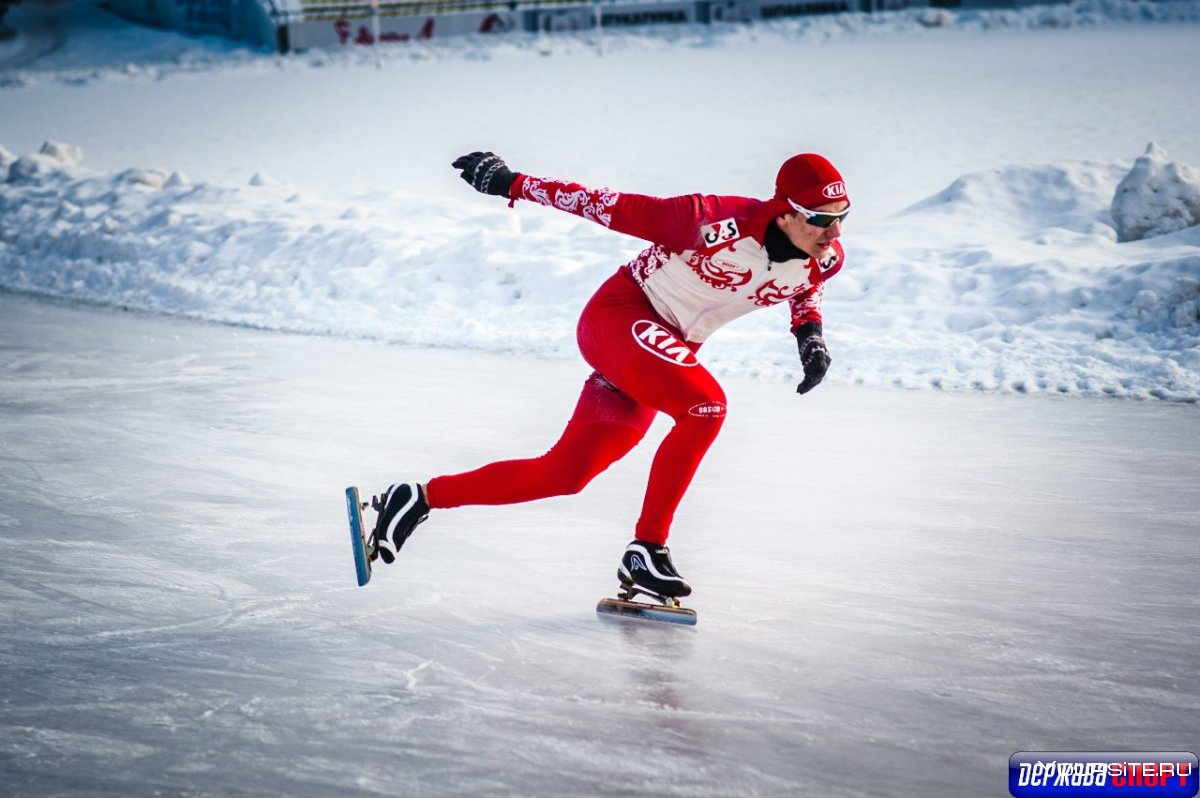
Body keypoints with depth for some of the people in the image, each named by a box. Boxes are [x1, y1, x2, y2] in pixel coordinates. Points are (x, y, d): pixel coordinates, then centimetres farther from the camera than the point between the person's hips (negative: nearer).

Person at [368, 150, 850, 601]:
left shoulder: (825, 258, -9)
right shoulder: (723, 223, -29)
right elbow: (617, 208, -20)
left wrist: (809, 332, -2)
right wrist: (512, 184, -16)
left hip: (667, 349, 7)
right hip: (619, 315, -7)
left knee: (564, 474, 3)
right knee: (707, 405, -31)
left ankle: (418, 499, 15)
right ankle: (646, 550, -18)